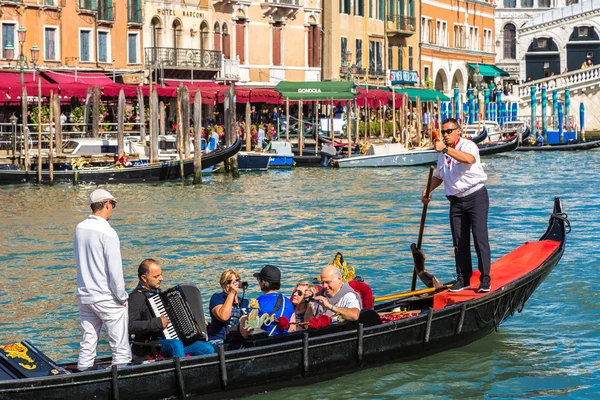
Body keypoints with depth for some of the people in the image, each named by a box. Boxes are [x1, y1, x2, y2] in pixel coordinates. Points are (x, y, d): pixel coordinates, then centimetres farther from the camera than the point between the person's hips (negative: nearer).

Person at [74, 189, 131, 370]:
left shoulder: (80, 228, 5)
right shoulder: (107, 233, -17)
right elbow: (115, 270, -17)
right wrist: (122, 298, -8)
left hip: (85, 296, 7)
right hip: (107, 298, -7)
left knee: (87, 347, 12)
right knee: (121, 349, 0)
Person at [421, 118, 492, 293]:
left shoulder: (468, 145, -9)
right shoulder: (443, 153, 14)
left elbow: (468, 159, -33)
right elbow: (438, 176, 26)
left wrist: (446, 149, -36)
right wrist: (428, 190, 8)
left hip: (476, 197, -7)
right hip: (456, 201, 7)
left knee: (480, 238, -9)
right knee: (459, 242, 7)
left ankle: (485, 280, -8)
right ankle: (463, 279, 15)